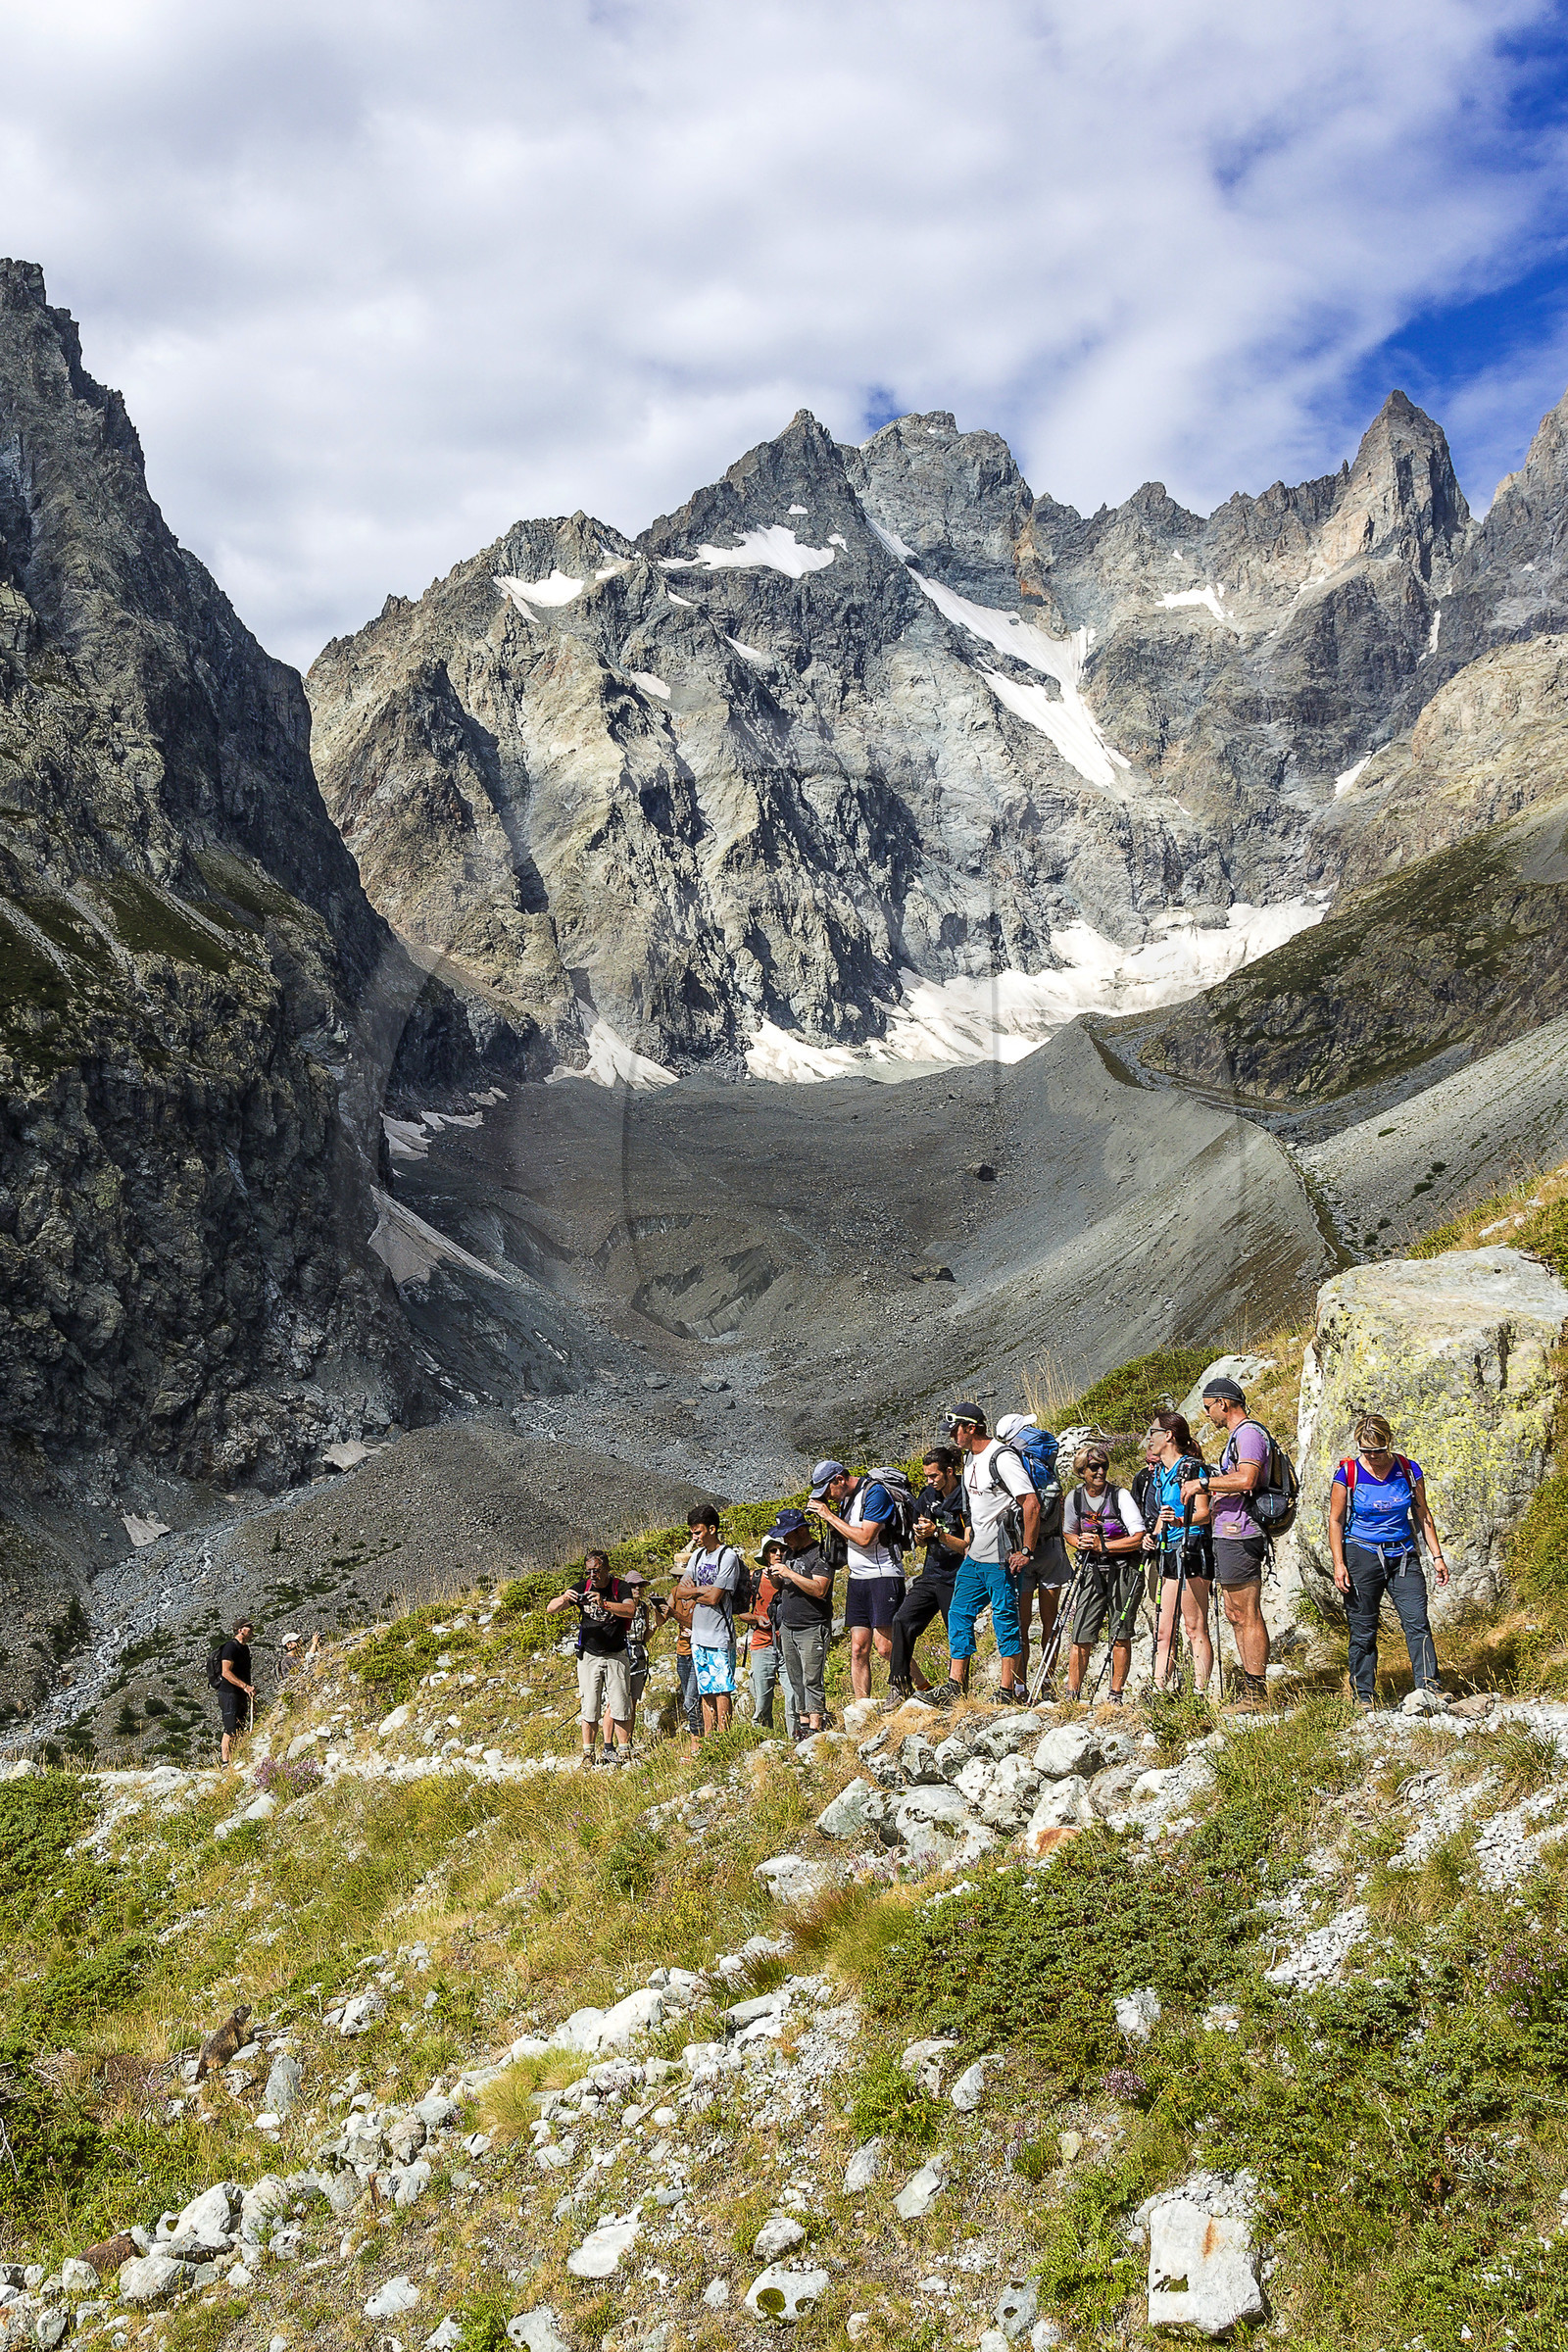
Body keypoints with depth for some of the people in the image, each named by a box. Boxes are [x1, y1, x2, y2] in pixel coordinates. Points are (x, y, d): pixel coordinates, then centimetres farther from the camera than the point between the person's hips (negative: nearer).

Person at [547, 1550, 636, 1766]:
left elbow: (630, 1610, -26)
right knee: (589, 1707, 1)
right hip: (589, 1657, 1)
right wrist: (564, 1599, -29)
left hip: (616, 1656, -1)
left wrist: (604, 1604, -41)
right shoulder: (581, 1588, -2)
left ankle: (624, 1751, 6)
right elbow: (550, 1609, -6)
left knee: (620, 1706, -3)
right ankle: (588, 1754, 8)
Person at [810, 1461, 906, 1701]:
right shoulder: (846, 1498, 14)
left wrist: (830, 1515, -12)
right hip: (857, 1578, 8)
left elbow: (865, 1537, -20)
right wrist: (826, 1519, 2)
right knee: (858, 1649, 3)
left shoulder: (875, 1493, -12)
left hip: (884, 1575, -8)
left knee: (884, 1647, -14)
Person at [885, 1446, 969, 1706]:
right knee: (902, 1621, -12)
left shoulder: (966, 1500, -10)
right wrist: (920, 1534, -3)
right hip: (930, 1574, 6)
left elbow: (968, 1546, -12)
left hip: (955, 1580, -5)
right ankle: (900, 1685, -8)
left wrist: (938, 1533, -22)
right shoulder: (928, 1496, 11)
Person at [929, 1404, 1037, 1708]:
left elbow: (1032, 1504, -21)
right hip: (974, 1557, 9)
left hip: (1001, 1558, -9)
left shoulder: (1002, 1458, -17)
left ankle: (1010, 1693, 4)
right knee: (959, 1614, 7)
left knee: (1005, 1620, -2)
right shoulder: (969, 1457, 13)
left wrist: (1026, 1551, -20)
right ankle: (955, 1686, 10)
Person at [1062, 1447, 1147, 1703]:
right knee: (1081, 1636, -2)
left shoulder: (1120, 1496, -10)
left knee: (1120, 1635, -1)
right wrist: (1080, 1543, -6)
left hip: (1124, 1570, -3)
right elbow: (1068, 1533, 17)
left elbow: (1139, 1539, -14)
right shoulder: (1074, 1498, 3)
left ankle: (1116, 1696, 8)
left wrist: (1102, 1545, -17)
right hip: (1092, 1571, 3)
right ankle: (1071, 1696, 4)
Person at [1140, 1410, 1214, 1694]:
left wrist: (1179, 1521, -30)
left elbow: (1204, 1513, -12)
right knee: (1163, 1631, 5)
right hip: (1165, 1554, 8)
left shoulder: (1192, 1468, -6)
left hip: (1191, 1552, -8)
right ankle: (1159, 1690, 4)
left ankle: (1200, 1692, -7)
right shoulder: (1154, 1473, 18)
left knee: (1195, 1628, -7)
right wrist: (1150, 1536, 9)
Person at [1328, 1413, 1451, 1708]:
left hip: (1403, 1556, 2)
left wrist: (1437, 1556, 7)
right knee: (1363, 1630, 1)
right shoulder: (1347, 1474, -5)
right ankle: (1364, 1696, 10)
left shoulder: (1408, 1470, 1)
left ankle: (1428, 1686, -8)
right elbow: (1336, 1520, 0)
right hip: (1361, 1555, -2)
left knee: (1417, 1622, -10)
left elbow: (1422, 1515, 11)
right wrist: (1338, 1563, -7)